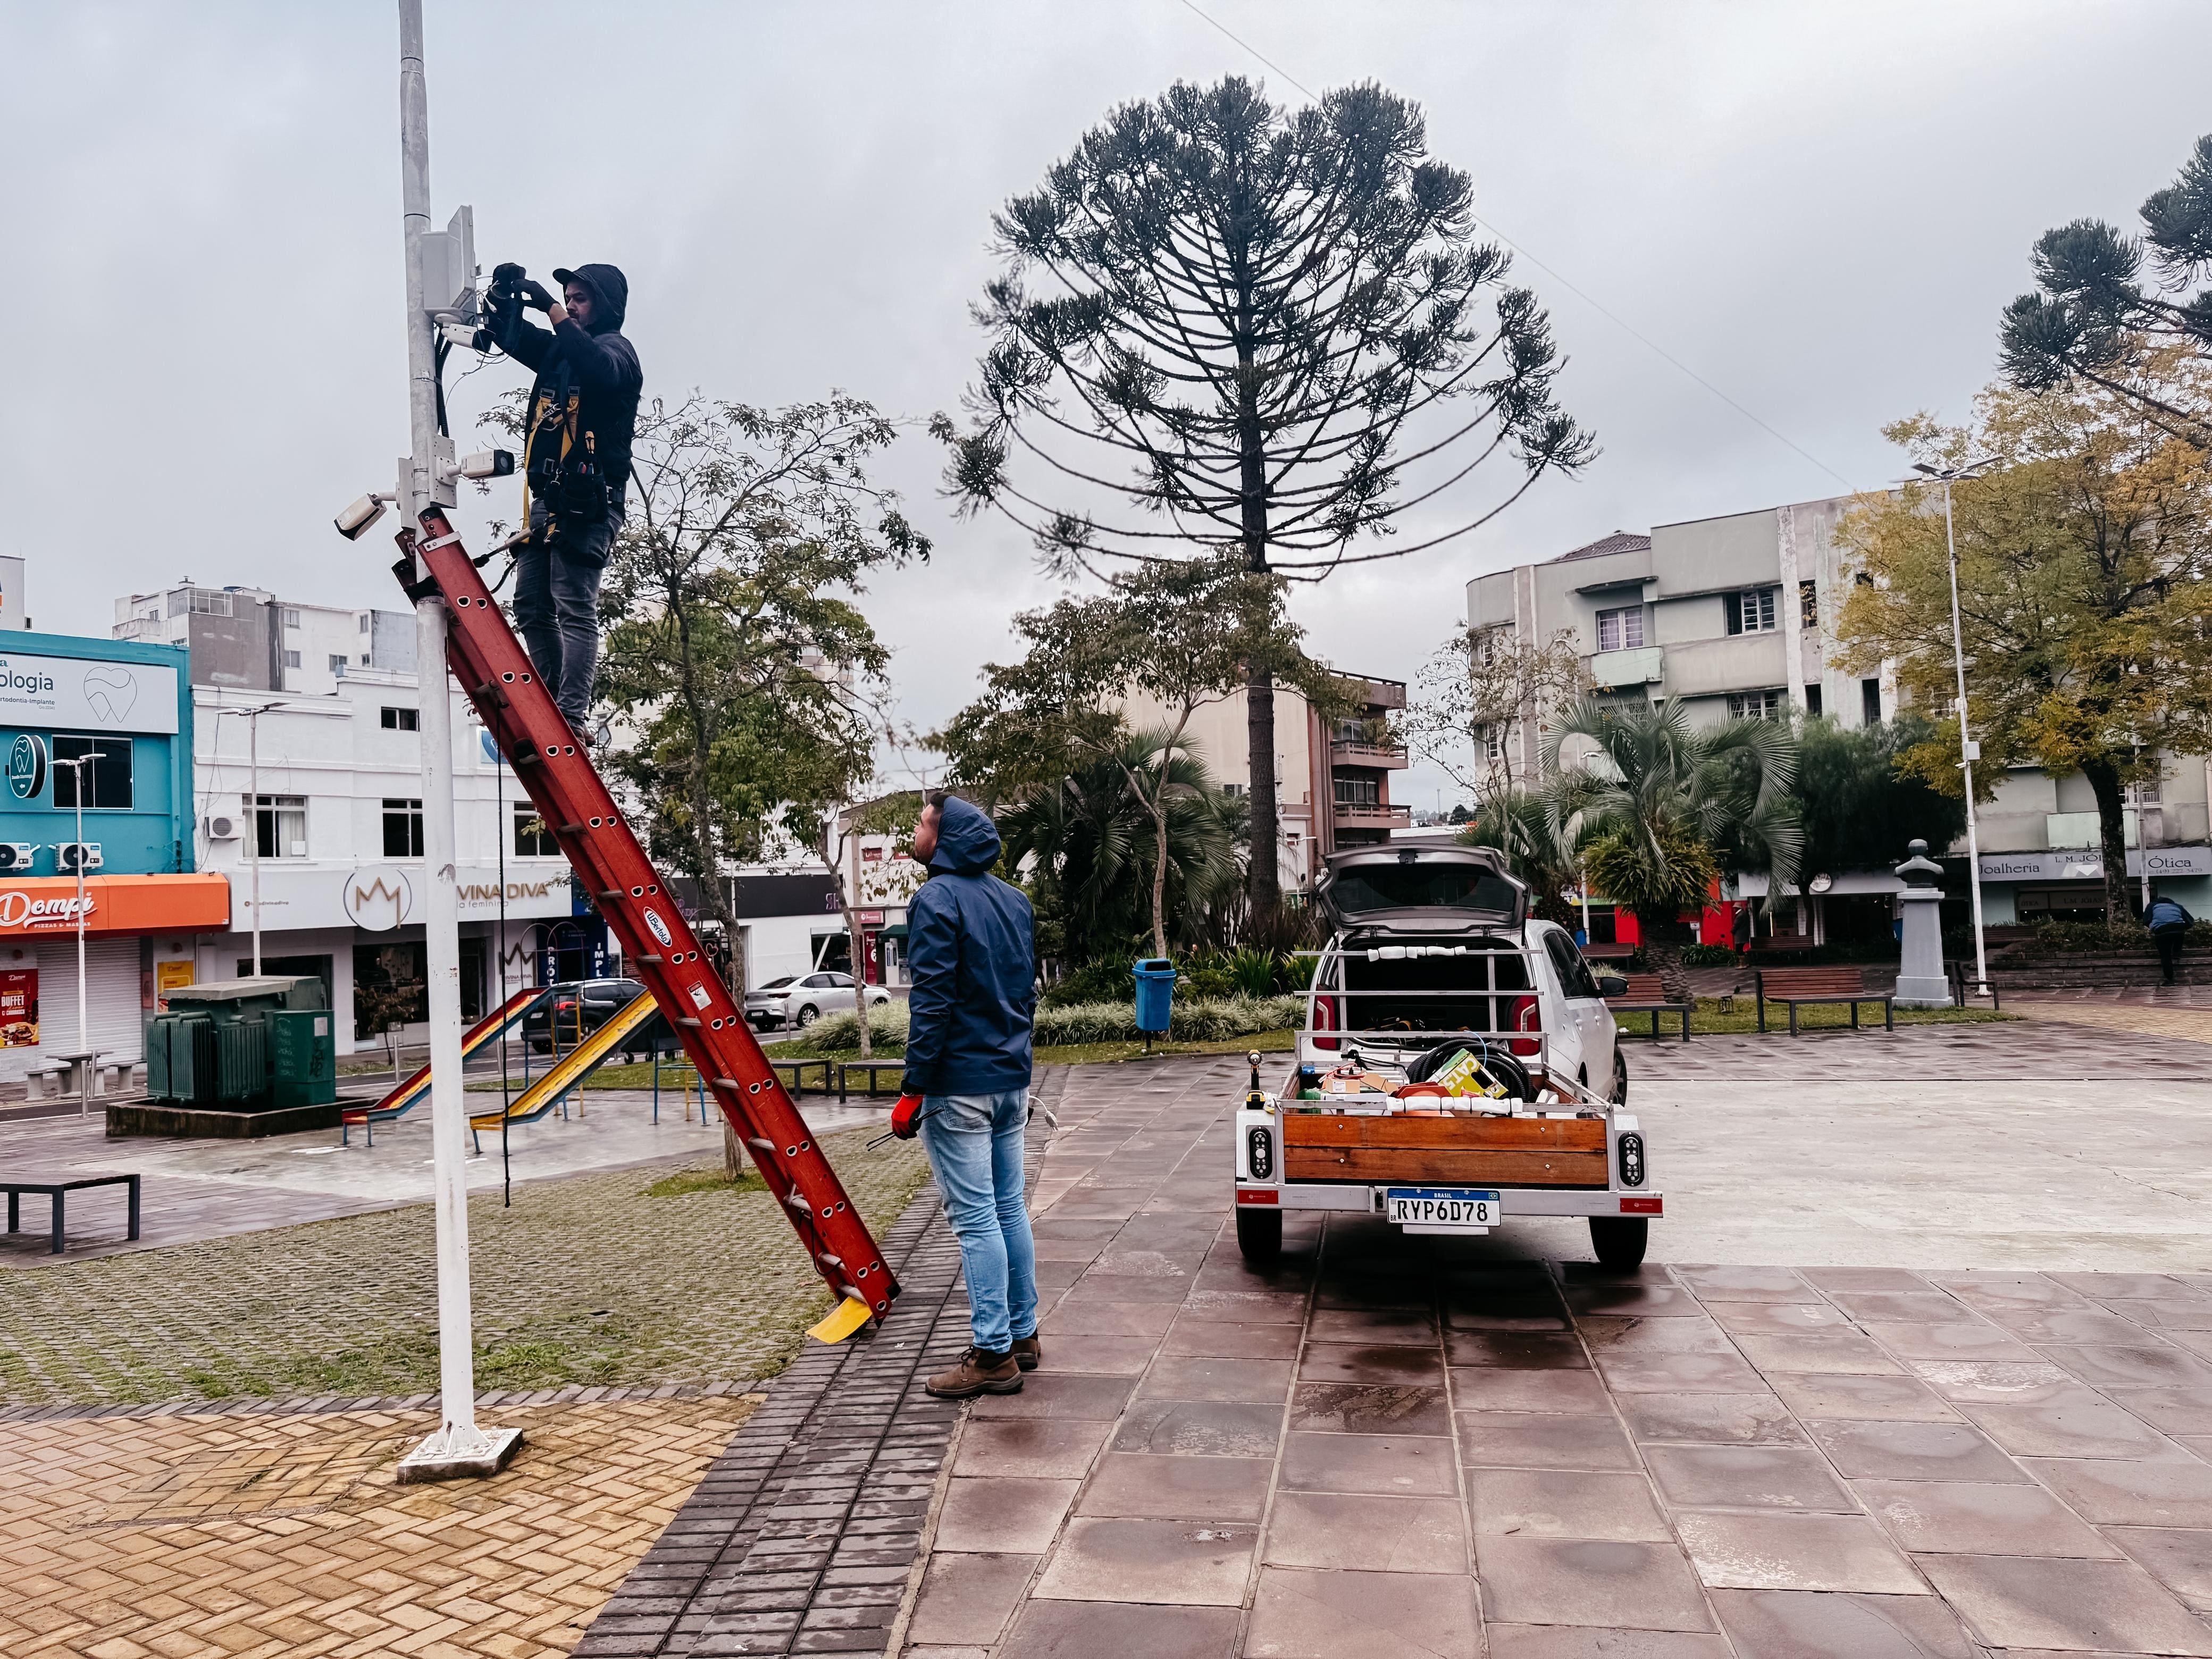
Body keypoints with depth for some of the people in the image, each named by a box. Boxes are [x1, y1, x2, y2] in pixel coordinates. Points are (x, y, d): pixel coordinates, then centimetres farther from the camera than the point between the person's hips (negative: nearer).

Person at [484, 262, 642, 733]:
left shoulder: (615, 348, -1)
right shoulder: (557, 348, 24)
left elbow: (599, 368, -24)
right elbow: (510, 336, 20)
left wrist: (550, 307, -22)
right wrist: (504, 298, 0)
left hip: (586, 503, -9)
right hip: (547, 499, 9)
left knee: (575, 610, -14)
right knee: (530, 606, 7)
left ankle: (571, 717, -18)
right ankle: (553, 701, 14)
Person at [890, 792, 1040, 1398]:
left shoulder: (937, 900, -13)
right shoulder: (1014, 900, 13)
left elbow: (932, 1002, -18)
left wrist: (914, 1088, -15)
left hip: (959, 1086, -8)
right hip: (1011, 1080, 8)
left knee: (975, 1219, -4)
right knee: (1010, 1208, 15)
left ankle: (993, 1355, 1)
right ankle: (1023, 1336, 23)